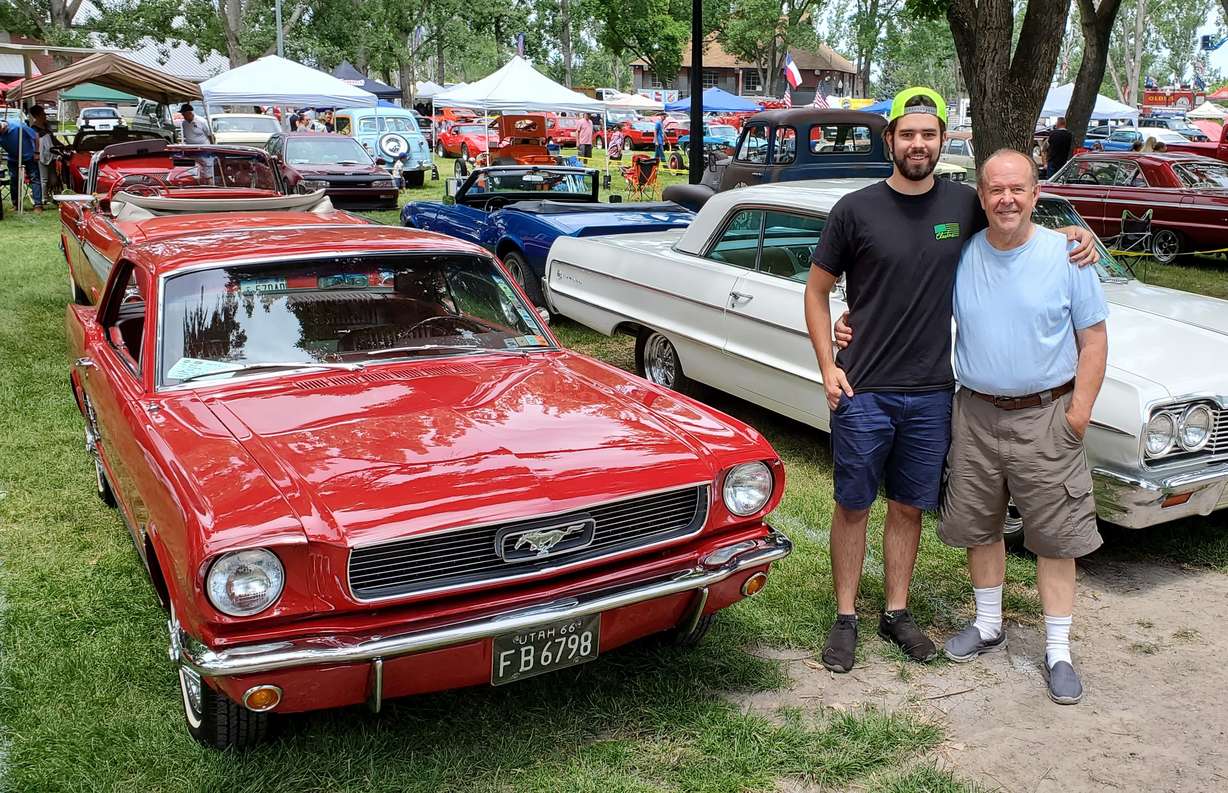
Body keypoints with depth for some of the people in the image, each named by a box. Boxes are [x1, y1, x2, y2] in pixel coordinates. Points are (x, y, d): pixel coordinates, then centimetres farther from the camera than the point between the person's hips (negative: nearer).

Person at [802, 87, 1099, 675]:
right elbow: (817, 290, 1)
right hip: (863, 391, -2)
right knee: (852, 505, 7)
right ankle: (845, 619, 20)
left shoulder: (964, 204, 3)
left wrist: (1071, 233, 3)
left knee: (908, 507, 13)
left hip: (931, 393, 3)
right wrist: (827, 366, -8)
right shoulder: (855, 210, -6)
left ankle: (896, 614, 28)